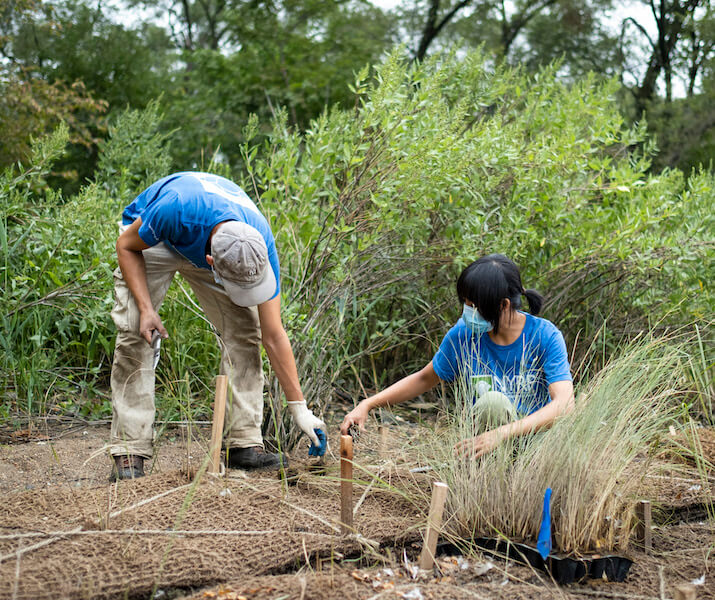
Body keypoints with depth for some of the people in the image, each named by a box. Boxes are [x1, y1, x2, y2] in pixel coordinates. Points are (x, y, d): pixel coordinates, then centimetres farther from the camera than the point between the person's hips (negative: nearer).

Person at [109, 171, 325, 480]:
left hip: (207, 239, 3)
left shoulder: (261, 246, -33)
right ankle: (128, 452, -14)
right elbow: (127, 246, -22)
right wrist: (146, 309, -34)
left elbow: (273, 336, -23)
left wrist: (299, 408, -20)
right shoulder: (176, 209, -45)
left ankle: (244, 443, -7)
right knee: (134, 337, -17)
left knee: (244, 332, -12)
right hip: (148, 240, -2)